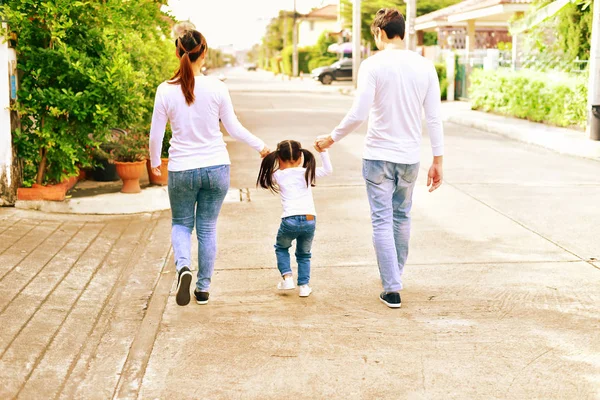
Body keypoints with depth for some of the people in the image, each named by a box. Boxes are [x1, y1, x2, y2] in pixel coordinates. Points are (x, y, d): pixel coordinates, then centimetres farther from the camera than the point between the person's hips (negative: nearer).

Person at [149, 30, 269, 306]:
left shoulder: (166, 90, -9)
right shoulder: (216, 88, -9)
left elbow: (155, 135, -1)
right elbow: (233, 128, 0)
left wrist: (154, 162, 17)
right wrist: (260, 146, 16)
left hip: (181, 170, 0)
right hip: (216, 168, 1)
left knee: (181, 224, 18)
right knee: (207, 228, 14)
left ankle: (183, 266, -11)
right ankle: (203, 288, 20)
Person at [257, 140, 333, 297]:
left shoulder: (278, 176, 8)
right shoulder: (307, 173, 11)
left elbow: (263, 182, 25)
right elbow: (328, 170, 20)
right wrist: (323, 151, 22)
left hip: (290, 221, -1)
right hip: (309, 221, 2)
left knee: (281, 248, 27)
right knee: (304, 254, 23)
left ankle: (287, 277, 11)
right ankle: (304, 286, 15)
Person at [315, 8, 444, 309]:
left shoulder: (373, 65, -10)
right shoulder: (425, 66, 1)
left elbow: (358, 113, -15)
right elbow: (434, 118, 1)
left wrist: (332, 138, 0)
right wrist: (438, 160, 7)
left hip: (378, 155, -4)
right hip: (410, 157, 4)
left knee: (382, 221, 3)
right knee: (402, 217, 20)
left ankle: (392, 289, 1)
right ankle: (395, 276, 34)